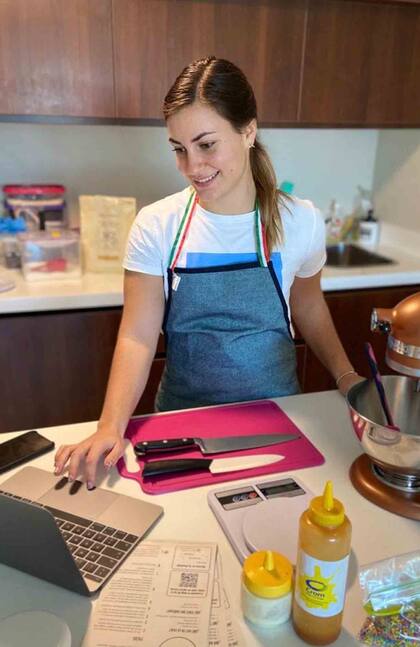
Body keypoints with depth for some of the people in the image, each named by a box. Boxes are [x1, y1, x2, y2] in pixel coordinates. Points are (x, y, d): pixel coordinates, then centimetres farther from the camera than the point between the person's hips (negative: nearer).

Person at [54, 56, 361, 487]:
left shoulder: (299, 221, -10)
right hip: (184, 416, 0)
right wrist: (111, 426, -25)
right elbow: (138, 337, -14)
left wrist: (345, 376, -1)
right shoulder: (157, 226, -13)